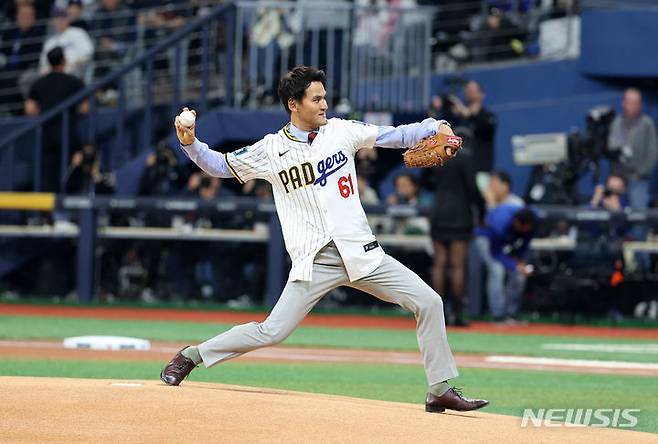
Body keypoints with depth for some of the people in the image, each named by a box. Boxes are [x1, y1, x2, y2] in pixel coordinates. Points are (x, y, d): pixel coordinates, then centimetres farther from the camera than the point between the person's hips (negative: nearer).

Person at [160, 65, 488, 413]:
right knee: (272, 331, -11)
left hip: (362, 252, 3)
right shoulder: (271, 150, 2)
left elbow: (394, 136, 10)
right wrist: (190, 144, -7)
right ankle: (190, 356, 7)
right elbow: (219, 165, 9)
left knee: (428, 302, -6)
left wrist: (435, 128, -5)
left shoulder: (341, 131, 8)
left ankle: (440, 390, 3)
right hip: (315, 261, -3)